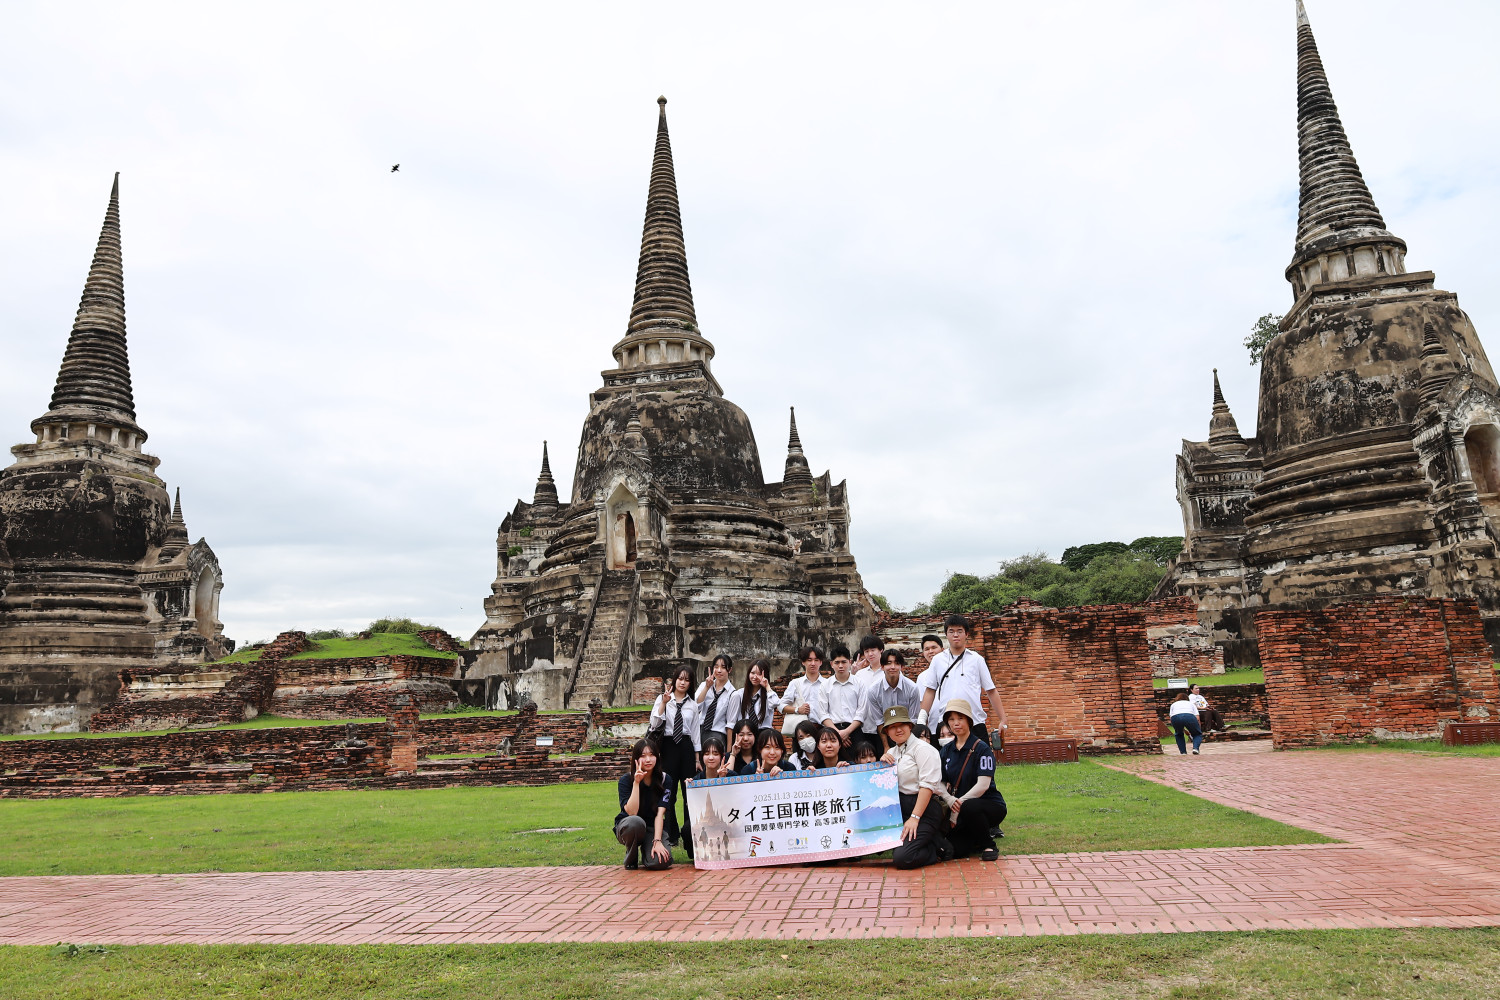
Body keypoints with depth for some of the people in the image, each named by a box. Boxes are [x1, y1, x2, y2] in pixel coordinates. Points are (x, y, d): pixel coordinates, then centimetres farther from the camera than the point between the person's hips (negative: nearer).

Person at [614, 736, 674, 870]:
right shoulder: (626, 780, -12)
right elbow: (631, 812, -24)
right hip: (627, 827, -1)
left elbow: (660, 812, -17)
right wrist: (636, 783, -29)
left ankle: (646, 848, 8)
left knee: (661, 861, -29)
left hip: (654, 828, 1)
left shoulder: (665, 779, -8)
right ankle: (631, 858, -8)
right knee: (636, 822, -38)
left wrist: (657, 841, -29)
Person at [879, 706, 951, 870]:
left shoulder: (922, 748, -6)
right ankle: (932, 840, 6)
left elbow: (927, 785, -16)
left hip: (925, 808, -8)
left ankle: (940, 847, 3)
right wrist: (883, 764, 1)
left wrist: (914, 818, -22)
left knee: (903, 858, -22)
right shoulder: (892, 753, 18)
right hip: (900, 808, 8)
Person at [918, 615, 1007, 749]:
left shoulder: (977, 659, 6)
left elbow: (991, 691, 7)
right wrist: (921, 719, 2)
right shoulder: (938, 660, 9)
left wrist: (1002, 720, 3)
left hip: (975, 723, -1)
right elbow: (930, 691, 10)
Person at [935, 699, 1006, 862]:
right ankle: (978, 838, 19)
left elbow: (983, 785, -18)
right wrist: (949, 800, -17)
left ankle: (988, 845, -10)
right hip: (958, 810, 5)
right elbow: (941, 783, 5)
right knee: (957, 850, -16)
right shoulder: (946, 751, 9)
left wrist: (959, 805, -22)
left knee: (969, 807, -38)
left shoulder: (982, 749, -8)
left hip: (990, 804, -5)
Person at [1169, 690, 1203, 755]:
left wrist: (1184, 730, 38)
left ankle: (1183, 752, 18)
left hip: (1175, 717, 1)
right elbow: (1197, 718, 22)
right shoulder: (1191, 703, 36)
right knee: (1197, 734, 24)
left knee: (1178, 734, 31)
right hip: (1189, 716, -1)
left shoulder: (1174, 704, 38)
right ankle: (1195, 748, -2)